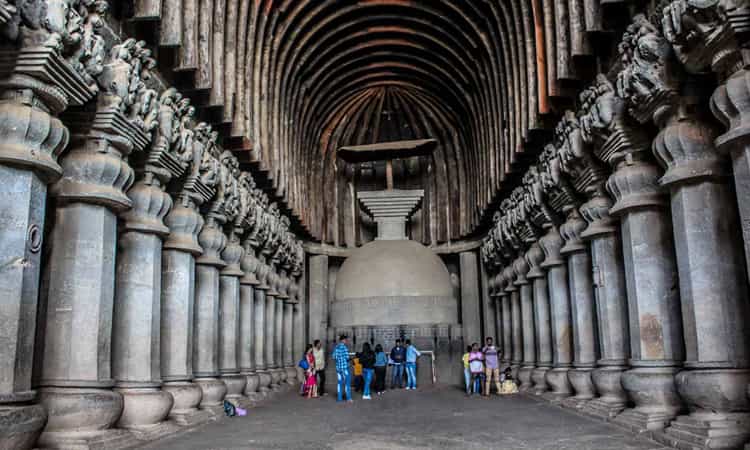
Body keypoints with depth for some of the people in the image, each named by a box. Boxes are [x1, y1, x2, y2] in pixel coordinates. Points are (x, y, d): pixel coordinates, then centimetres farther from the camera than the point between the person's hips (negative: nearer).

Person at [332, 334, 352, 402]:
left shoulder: (336, 347, 9)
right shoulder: (344, 347, -13)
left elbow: (333, 357, 12)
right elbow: (347, 357, -17)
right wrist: (348, 359, 4)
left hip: (338, 367, 7)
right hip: (345, 367, -7)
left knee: (339, 382, 10)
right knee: (347, 382, -1)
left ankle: (339, 398, 10)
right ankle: (348, 398, -2)